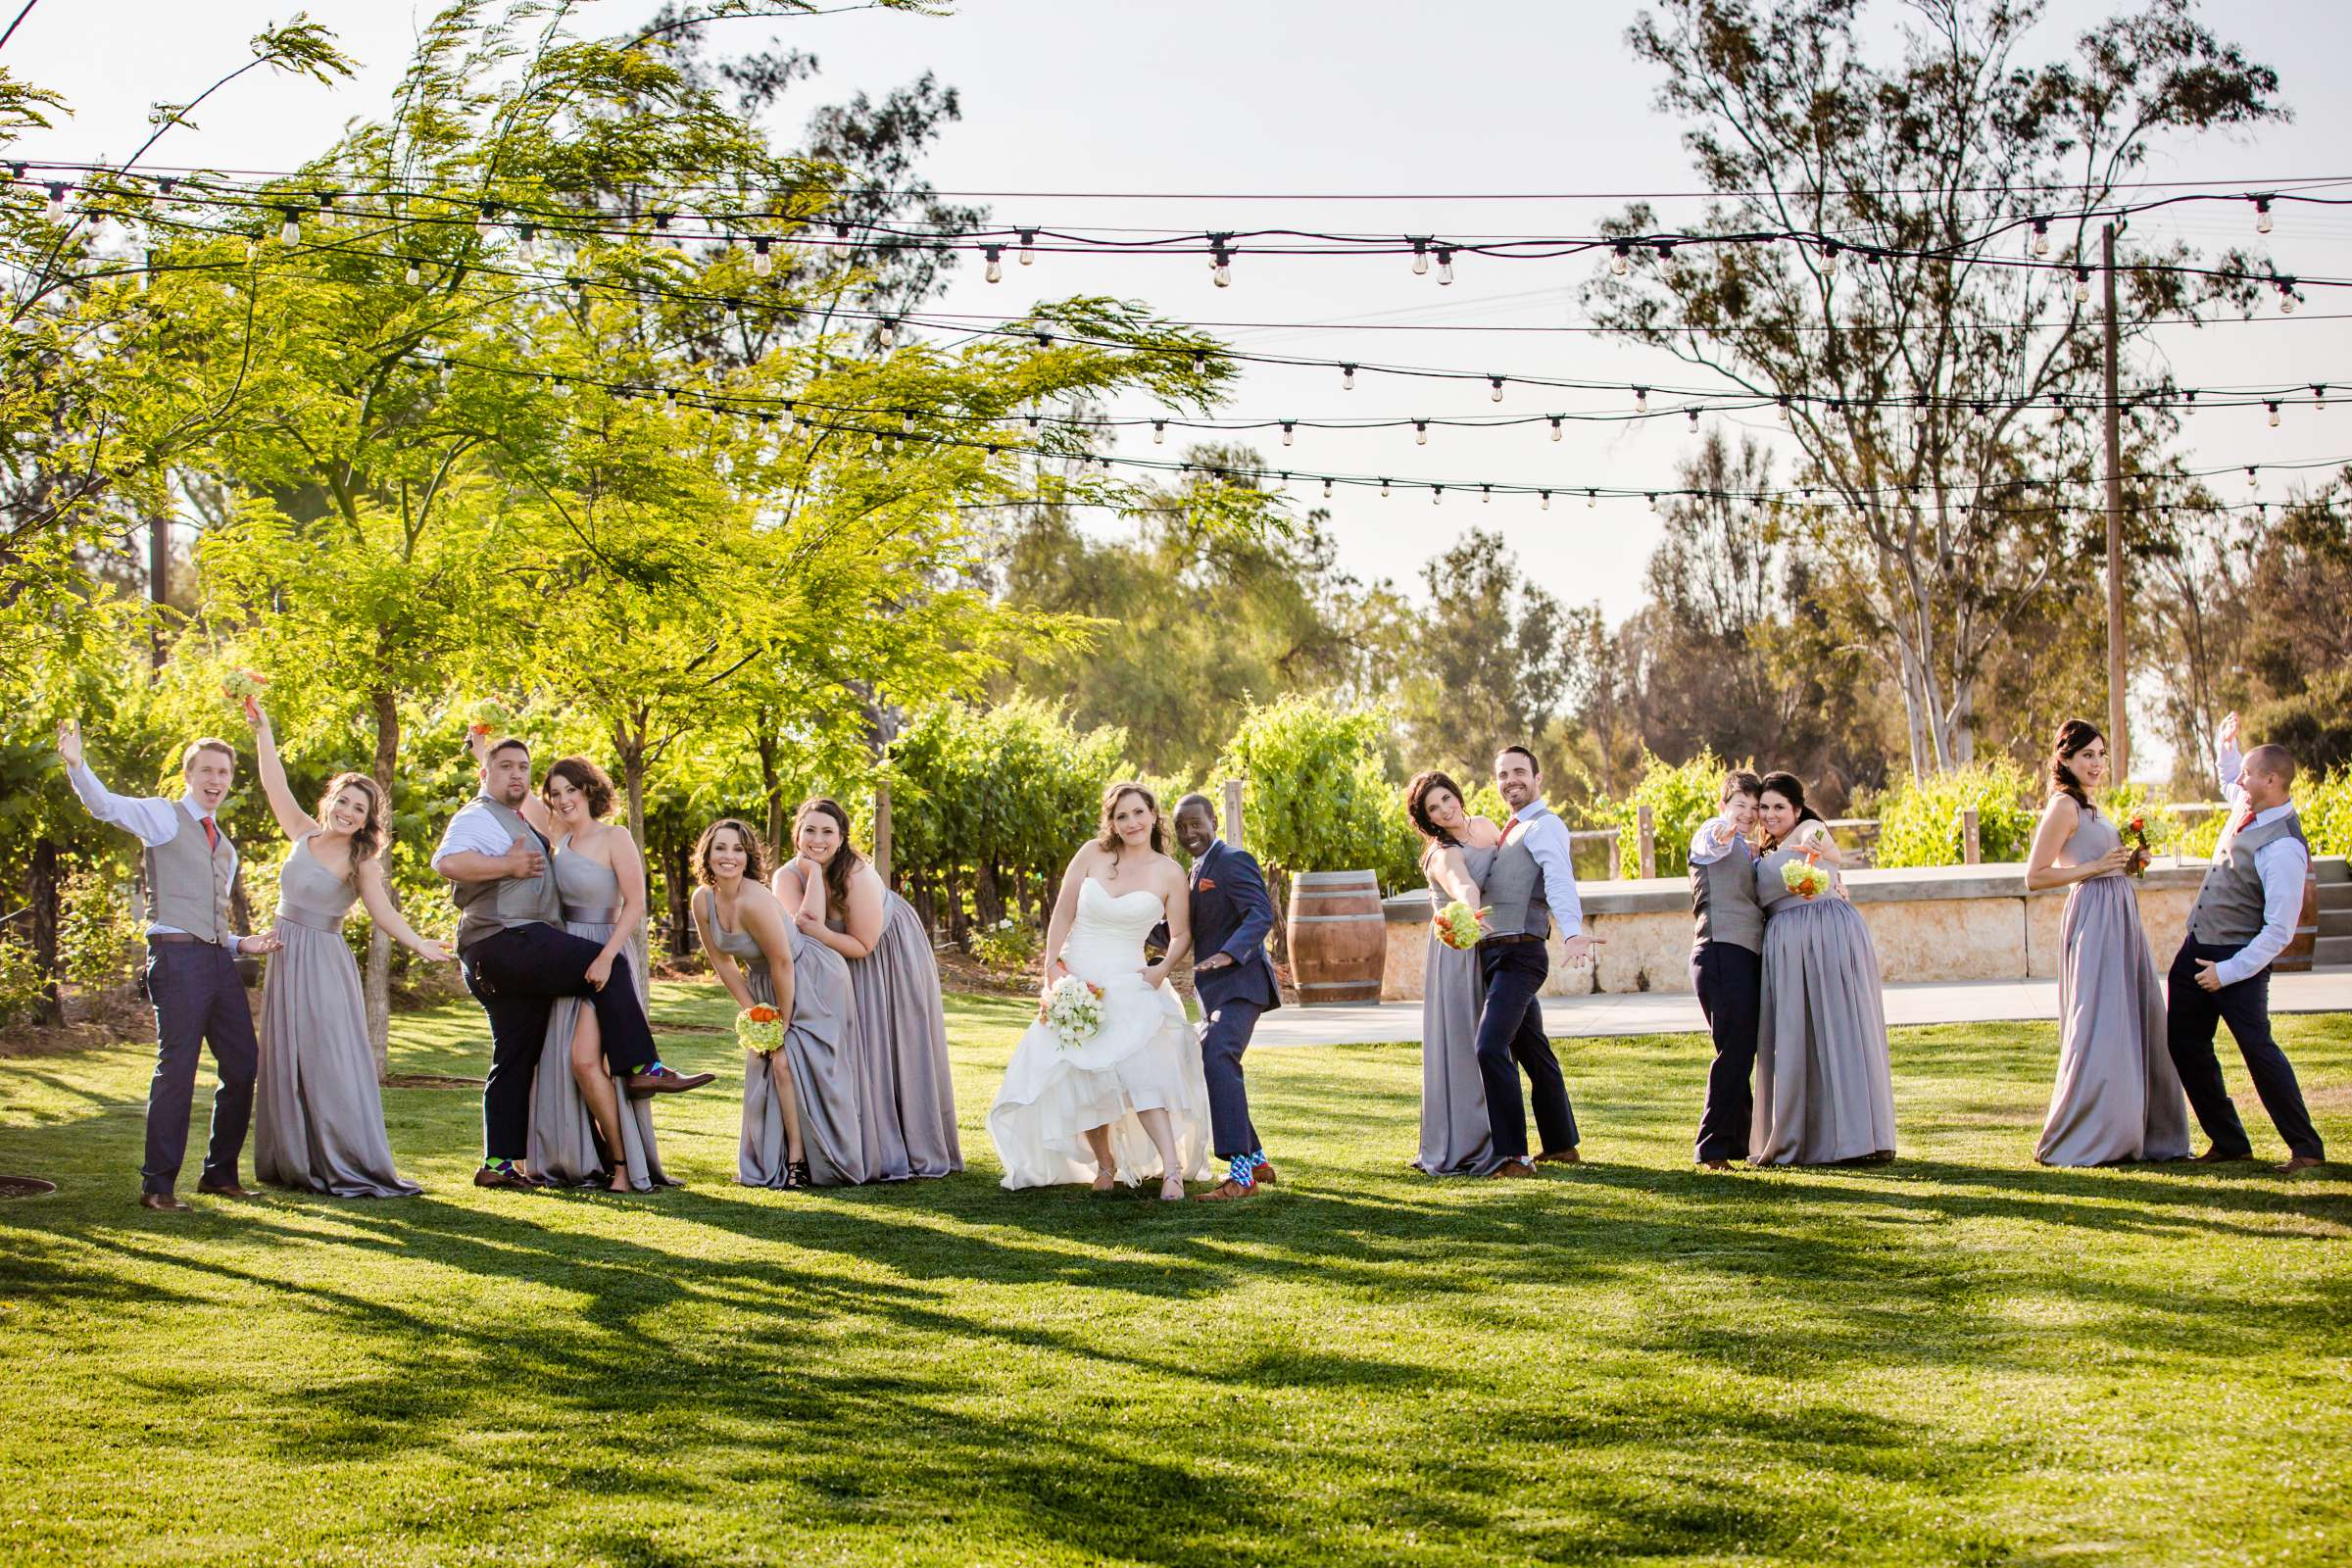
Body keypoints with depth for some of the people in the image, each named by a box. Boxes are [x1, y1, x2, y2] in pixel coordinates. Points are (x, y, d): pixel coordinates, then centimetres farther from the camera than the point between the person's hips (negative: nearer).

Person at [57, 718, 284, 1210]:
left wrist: (241, 944, 11)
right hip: (177, 954, -7)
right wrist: (75, 764, -32)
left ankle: (220, 1173, 20)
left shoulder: (225, 847, 24)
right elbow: (106, 805, -15)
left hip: (219, 957, 7)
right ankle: (158, 1184, -4)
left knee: (242, 1065, 7)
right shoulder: (164, 817, 3)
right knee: (177, 1067, -10)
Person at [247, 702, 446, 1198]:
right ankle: (293, 1160, 13)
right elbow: (275, 785, 9)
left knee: (329, 1061, -7)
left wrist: (417, 943, -30)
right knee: (285, 1061, 7)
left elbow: (382, 911, -15)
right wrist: (263, 731, 5)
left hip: (324, 965, -5)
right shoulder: (304, 834, 7)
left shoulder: (361, 862, -5)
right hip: (286, 958, 5)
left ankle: (347, 1165, -6)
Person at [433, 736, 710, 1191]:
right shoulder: (478, 817, -5)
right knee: (610, 967, -14)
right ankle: (642, 1069, -17)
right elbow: (448, 862, -26)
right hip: (506, 943, -11)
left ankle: (498, 1164, 7)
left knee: (515, 1060, 8)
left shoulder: (515, 820, 27)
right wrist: (510, 865, -19)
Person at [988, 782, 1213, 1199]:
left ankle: (1172, 1169, -23)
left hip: (1127, 986, -2)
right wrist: (1052, 973, -5)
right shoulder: (1092, 854, 0)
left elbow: (1181, 936, 7)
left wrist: (1164, 968, -11)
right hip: (1074, 980, 2)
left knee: (1142, 1070, -19)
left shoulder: (1169, 874, -2)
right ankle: (1105, 1164, 20)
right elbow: (1062, 915, 1)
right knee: (1080, 1077, 3)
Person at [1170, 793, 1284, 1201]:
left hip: (1240, 983, -11)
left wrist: (1228, 954, -38)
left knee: (1218, 1060, -27)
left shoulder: (1234, 861, -10)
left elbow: (1261, 914, -23)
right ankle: (1256, 1160, 29)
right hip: (1214, 991, 11)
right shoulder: (1199, 869, 21)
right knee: (1202, 1071, 17)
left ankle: (1240, 1173, -32)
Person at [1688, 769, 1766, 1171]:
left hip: (1750, 956, 9)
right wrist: (1720, 837, -52)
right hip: (1721, 952, -9)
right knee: (1735, 1050, -13)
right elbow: (1708, 847, -26)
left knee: (1745, 1052, 12)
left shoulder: (1749, 852, 26)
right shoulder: (1712, 832, -1)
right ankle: (1713, 1146, -12)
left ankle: (1740, 1139, 21)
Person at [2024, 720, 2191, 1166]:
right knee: (2098, 1030, -10)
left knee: (2138, 1025, 10)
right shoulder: (2064, 806, -9)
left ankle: (2144, 1134, 18)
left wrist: (2126, 863, 10)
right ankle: (2070, 1142, -3)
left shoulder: (2088, 808, 18)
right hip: (2093, 923, -10)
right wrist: (2096, 868, -17)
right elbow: (2035, 877, -14)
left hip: (2120, 919, 10)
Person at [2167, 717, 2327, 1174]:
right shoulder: (2246, 806, 4)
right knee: (2184, 1045, 10)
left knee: (2257, 1048, -12)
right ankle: (2228, 1143, 19)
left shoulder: (2283, 848, -23)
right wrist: (2225, 746, 16)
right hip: (2196, 949, 9)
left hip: (2240, 958, -9)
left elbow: (2280, 931, -24)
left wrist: (2229, 971, -21)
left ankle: (2305, 1148, 1)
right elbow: (2229, 780, 33)